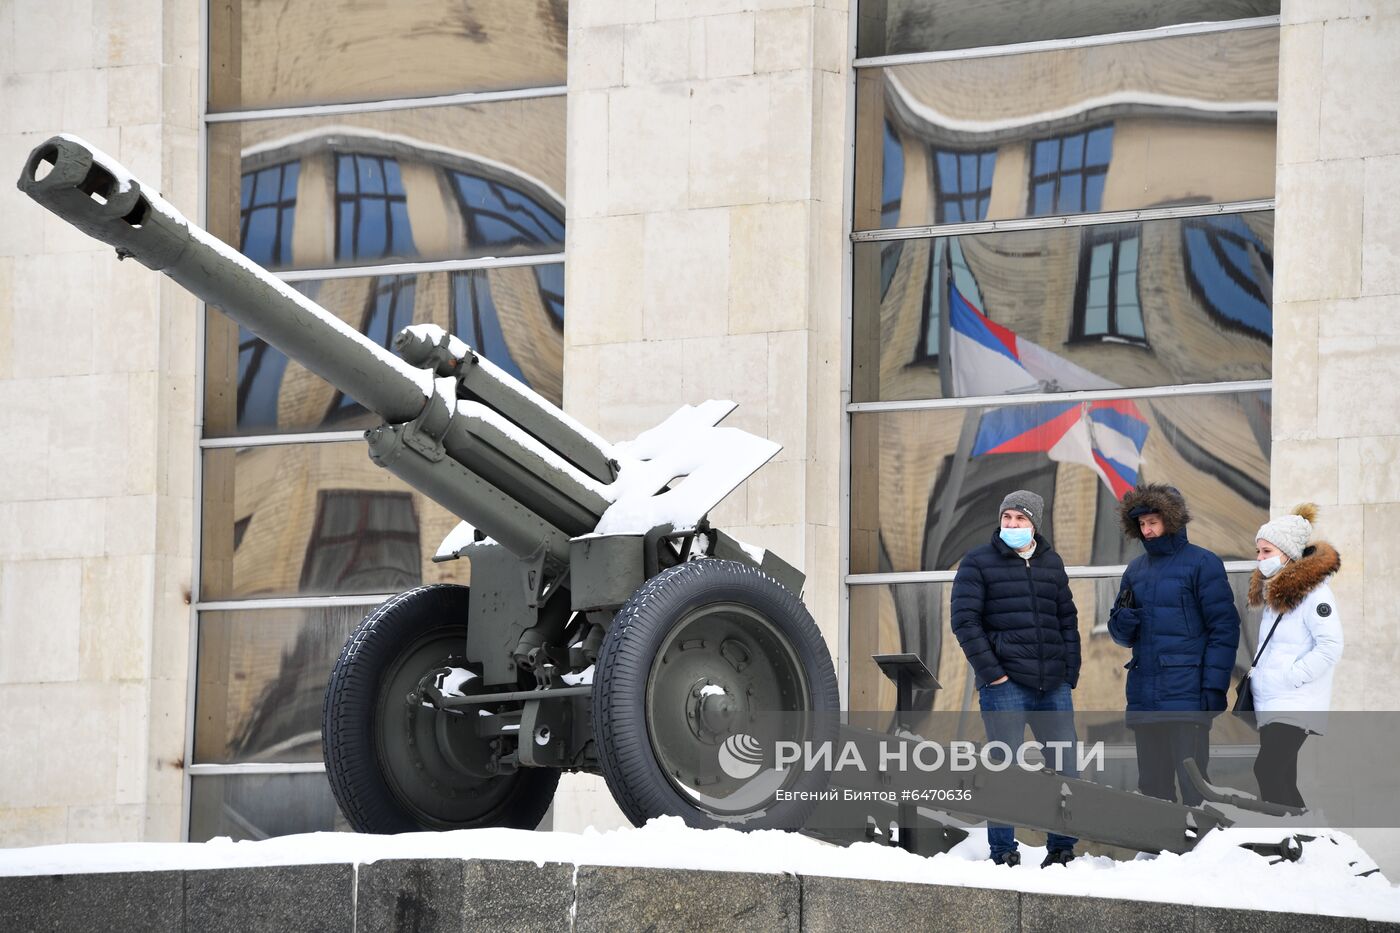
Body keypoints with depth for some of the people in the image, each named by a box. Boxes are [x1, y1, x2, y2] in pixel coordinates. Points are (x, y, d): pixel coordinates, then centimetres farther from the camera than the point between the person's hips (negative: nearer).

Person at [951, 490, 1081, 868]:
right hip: (1005, 685, -4)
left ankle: (1062, 847, 14)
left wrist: (1071, 673, 9)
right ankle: (1003, 851, 3)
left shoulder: (1051, 563, 15)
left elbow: (1067, 620, 19)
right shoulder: (978, 563, 1)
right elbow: (965, 621, -5)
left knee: (1066, 768, 4)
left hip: (1053, 686, 5)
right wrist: (991, 673, -12)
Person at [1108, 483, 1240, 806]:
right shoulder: (1136, 571, 16)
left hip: (1187, 695, -6)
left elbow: (1224, 628, -5)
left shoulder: (1202, 564, -2)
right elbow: (1123, 635, 20)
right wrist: (1124, 616, -4)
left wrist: (1215, 687, -12)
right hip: (1144, 698, 6)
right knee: (1152, 784, 9)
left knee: (1192, 782, -10)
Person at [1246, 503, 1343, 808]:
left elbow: (1331, 646, -19)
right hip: (1270, 705, 9)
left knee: (1267, 773, -21)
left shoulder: (1313, 591, -11)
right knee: (1282, 782, 7)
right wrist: (1257, 674, 12)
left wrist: (1288, 677, -19)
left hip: (1295, 705, -9)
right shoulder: (1273, 591, 18)